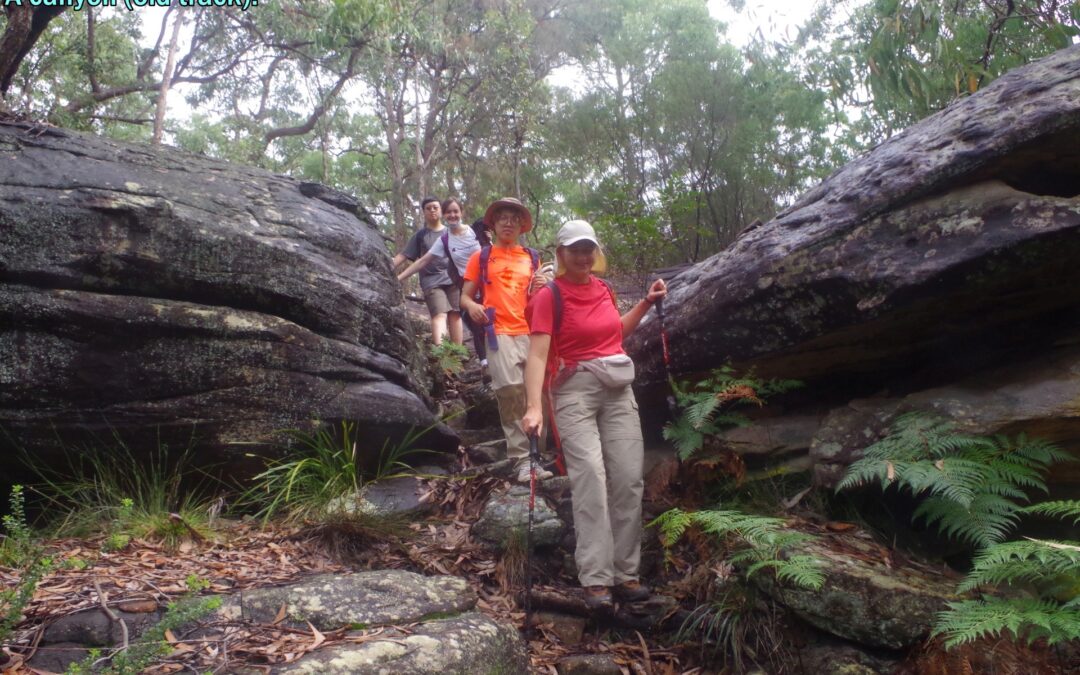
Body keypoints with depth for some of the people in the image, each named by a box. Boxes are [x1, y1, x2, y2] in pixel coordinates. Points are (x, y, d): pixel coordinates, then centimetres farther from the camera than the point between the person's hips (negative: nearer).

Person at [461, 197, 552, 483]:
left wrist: (542, 287, 2)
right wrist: (471, 306, -10)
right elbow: (465, 296, 12)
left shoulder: (532, 258, 21)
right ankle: (523, 460, -11)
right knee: (511, 392, -16)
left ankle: (533, 455, 9)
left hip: (532, 332, 3)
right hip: (500, 333, -3)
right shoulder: (481, 257, 15)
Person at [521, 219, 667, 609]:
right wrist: (533, 407, -26)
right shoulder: (549, 296, -5)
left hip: (619, 388, 6)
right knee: (590, 476, -17)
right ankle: (595, 579, -15)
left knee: (629, 478, -2)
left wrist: (647, 303, 19)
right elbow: (538, 354, -15)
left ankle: (625, 573, 4)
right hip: (575, 390, -5)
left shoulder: (603, 288, 13)